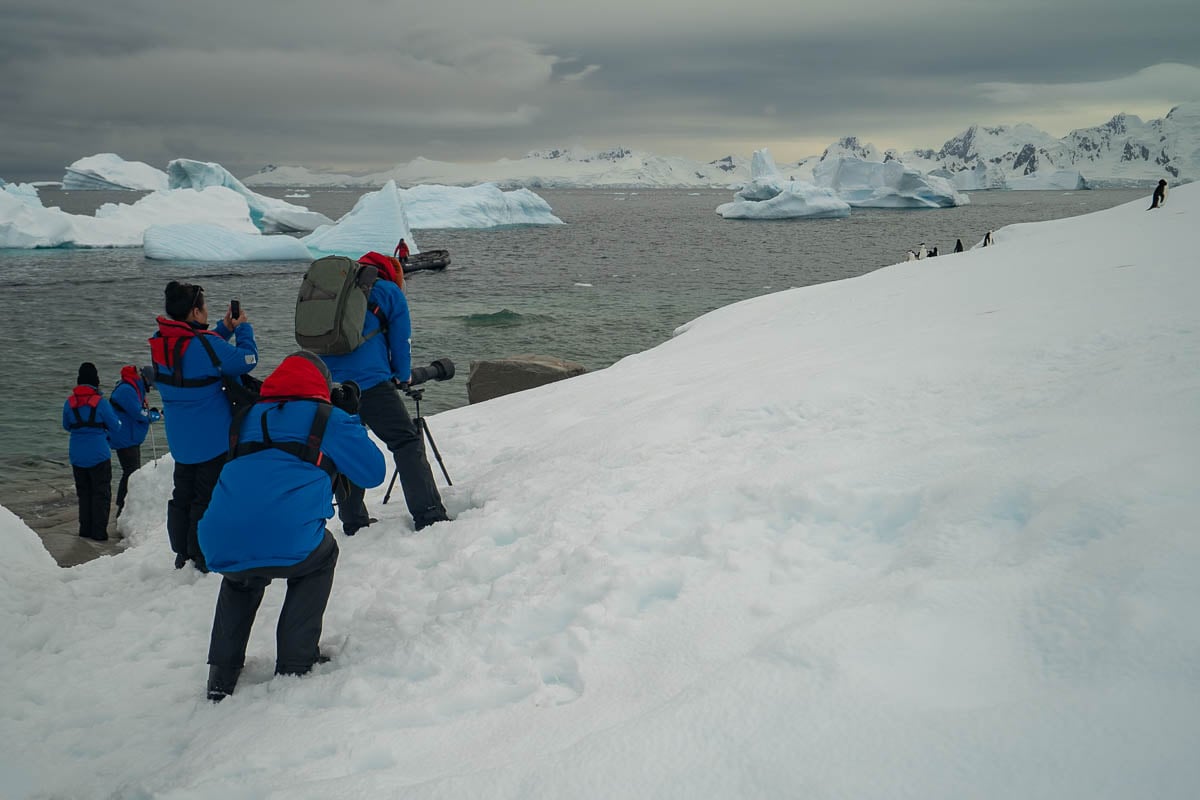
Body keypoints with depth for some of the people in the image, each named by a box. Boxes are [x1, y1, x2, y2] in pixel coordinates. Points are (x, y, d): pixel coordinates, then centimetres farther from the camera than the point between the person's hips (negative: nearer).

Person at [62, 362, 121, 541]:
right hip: (99, 455, -4)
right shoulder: (100, 402, -13)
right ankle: (99, 532, 1)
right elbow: (115, 427, -5)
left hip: (77, 456, 4)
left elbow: (66, 426, 14)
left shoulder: (69, 403, 0)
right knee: (101, 493, 4)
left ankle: (85, 529, 20)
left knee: (84, 493, 16)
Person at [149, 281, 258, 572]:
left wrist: (223, 329, 10)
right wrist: (243, 328, -2)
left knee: (183, 495, 18)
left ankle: (182, 554, 26)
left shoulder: (159, 344, 1)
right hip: (213, 439, -7)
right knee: (208, 498, 3)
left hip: (180, 441, 7)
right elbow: (246, 360, -16)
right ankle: (204, 559, 9)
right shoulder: (205, 344, -24)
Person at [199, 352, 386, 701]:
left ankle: (222, 673, 30)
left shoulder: (247, 417, 26)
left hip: (220, 548, 5)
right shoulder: (329, 418, 11)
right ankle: (295, 666, 22)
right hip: (286, 544, -5)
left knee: (241, 577, 39)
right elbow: (374, 472, 17)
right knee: (320, 557, 29)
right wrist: (351, 419, 29)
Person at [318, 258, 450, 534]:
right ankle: (429, 515, -9)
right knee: (407, 443, -1)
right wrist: (402, 378, 25)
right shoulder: (388, 292, 11)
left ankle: (353, 522, 17)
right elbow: (401, 341, 9)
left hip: (325, 385, 5)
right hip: (371, 383, -5)